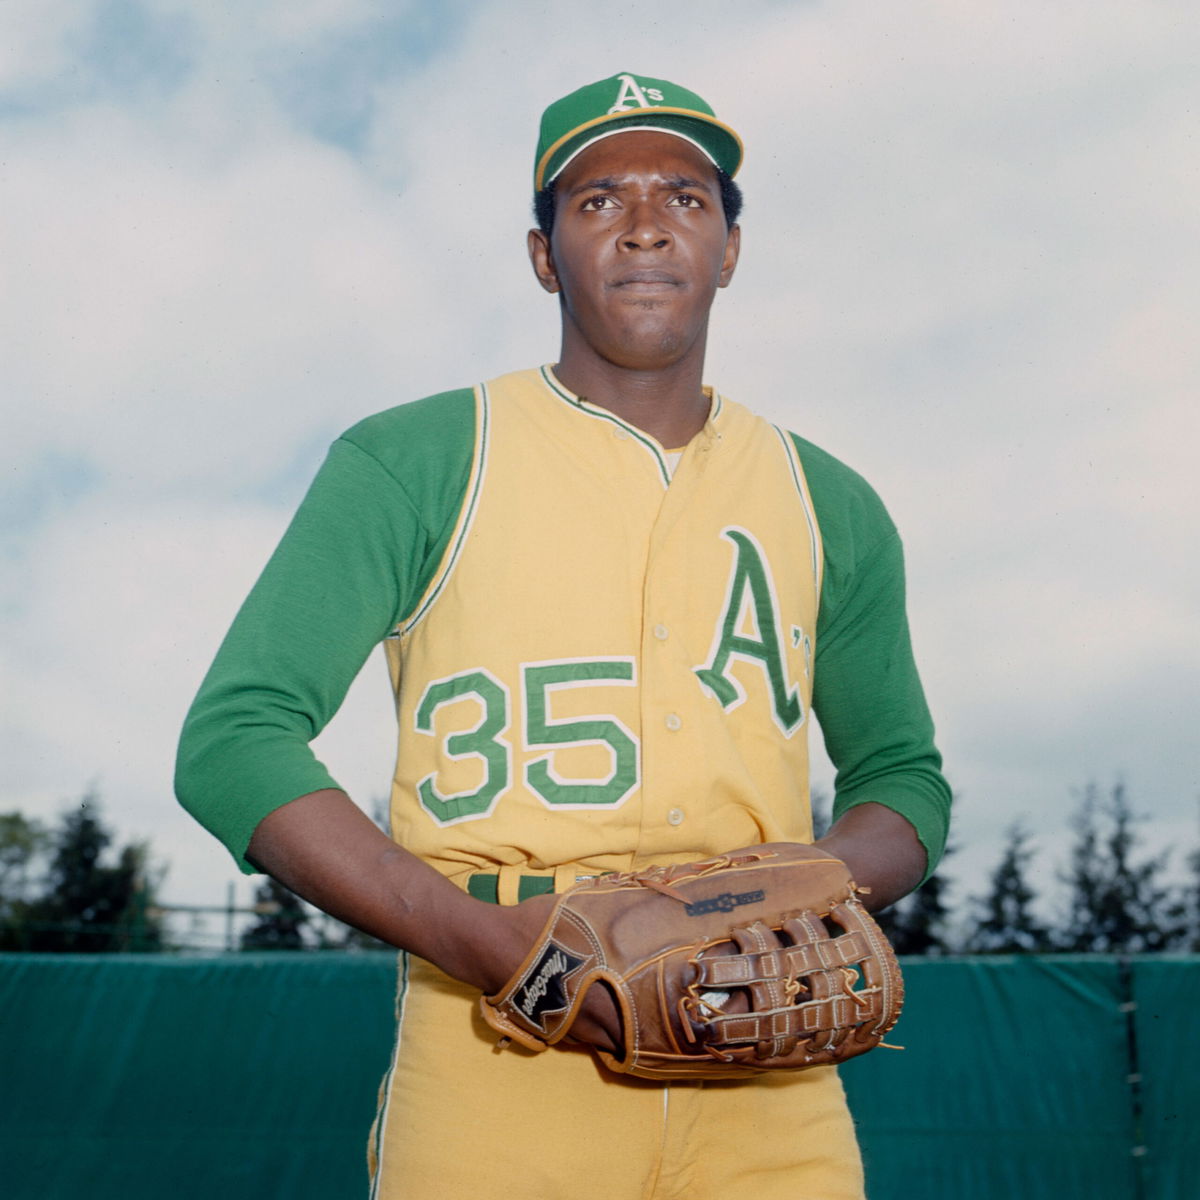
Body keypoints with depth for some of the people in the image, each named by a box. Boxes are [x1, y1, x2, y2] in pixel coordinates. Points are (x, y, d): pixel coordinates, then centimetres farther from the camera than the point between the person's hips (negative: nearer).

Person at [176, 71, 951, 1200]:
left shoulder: (828, 509, 14)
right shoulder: (413, 463, 2)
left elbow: (902, 777, 21)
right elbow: (232, 741, -3)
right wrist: (477, 936, -16)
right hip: (499, 1064, -2)